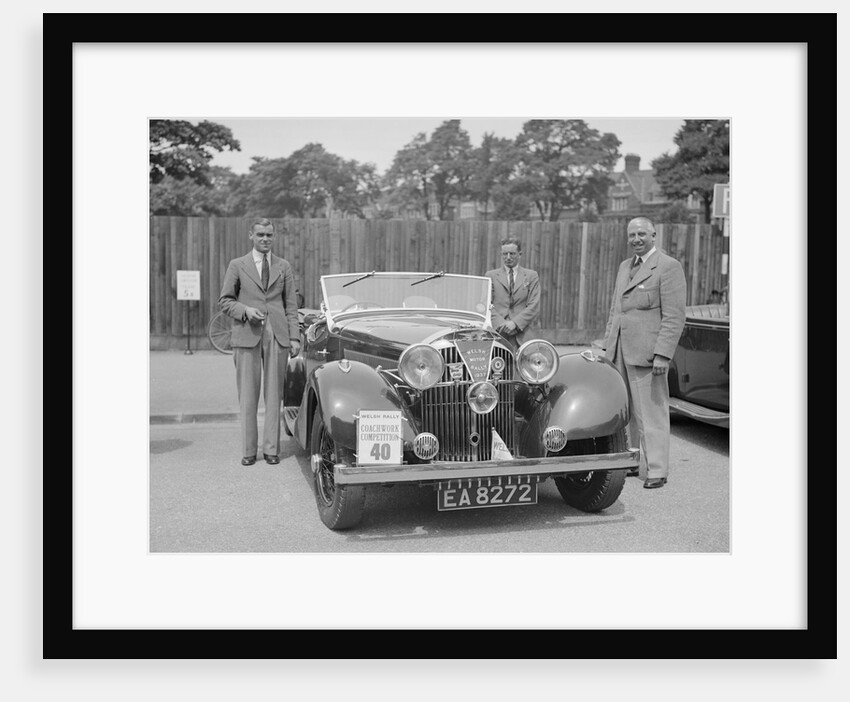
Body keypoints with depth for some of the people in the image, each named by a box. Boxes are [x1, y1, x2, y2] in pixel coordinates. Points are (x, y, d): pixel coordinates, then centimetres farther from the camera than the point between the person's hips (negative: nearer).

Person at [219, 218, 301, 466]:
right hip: (246, 335, -1)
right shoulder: (237, 266, 9)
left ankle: (271, 449, 8)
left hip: (277, 335, 1)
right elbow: (225, 301, 8)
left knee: (274, 394, 2)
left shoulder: (284, 266, 12)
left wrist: (294, 337, 2)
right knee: (247, 395, -1)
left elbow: (291, 305, 10)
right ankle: (248, 450, 6)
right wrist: (245, 310, -11)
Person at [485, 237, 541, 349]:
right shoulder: (491, 276, 14)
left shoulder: (531, 276, 14)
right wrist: (500, 323, -11)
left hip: (520, 336, 0)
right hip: (496, 333, 0)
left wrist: (515, 323, -9)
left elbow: (534, 306, 4)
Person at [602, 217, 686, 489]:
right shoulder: (624, 266, 19)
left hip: (648, 351, -7)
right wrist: (608, 345, 17)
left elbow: (674, 316, -12)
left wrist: (663, 354, -18)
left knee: (651, 411, -4)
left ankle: (657, 471, 3)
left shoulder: (669, 267, -6)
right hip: (620, 351, 7)